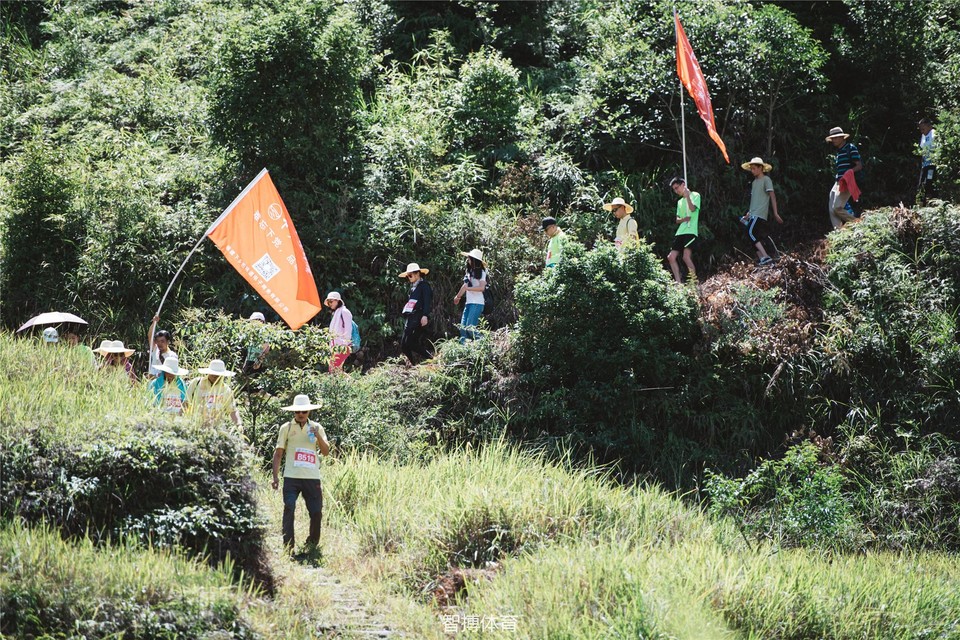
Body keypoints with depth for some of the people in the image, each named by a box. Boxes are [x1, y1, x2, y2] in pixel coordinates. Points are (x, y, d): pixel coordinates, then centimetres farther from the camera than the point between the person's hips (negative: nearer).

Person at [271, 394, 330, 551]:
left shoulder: (317, 428, 11)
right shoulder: (286, 428, 6)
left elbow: (326, 452, 6)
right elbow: (278, 453, 6)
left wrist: (318, 436, -11)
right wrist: (275, 476, -1)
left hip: (312, 478, 2)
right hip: (291, 478, -2)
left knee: (317, 512, 2)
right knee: (289, 510, -10)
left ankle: (312, 545, 21)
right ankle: (288, 547, -7)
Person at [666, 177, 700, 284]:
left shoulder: (694, 195, 3)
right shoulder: (680, 202, 24)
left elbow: (693, 209, -14)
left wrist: (687, 196, -24)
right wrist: (683, 219, -2)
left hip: (691, 231, -8)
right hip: (680, 232, 8)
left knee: (686, 257, -22)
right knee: (671, 257, -1)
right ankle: (679, 283, 1)